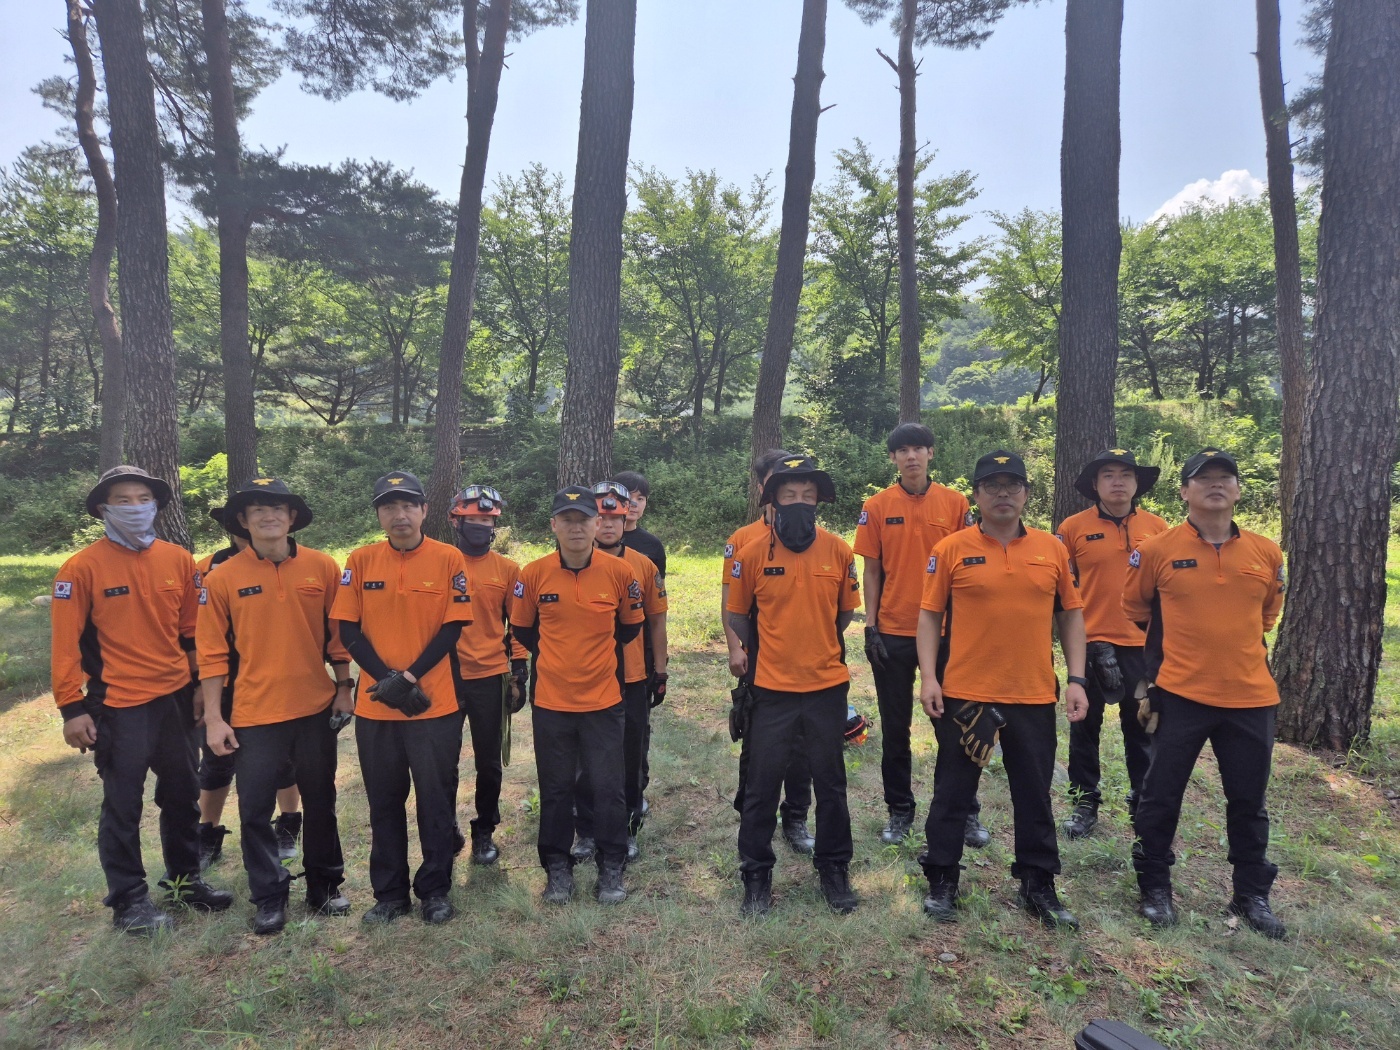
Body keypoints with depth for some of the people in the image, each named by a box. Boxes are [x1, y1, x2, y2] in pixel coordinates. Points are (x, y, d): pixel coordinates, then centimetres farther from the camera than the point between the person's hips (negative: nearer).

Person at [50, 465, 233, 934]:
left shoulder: (179, 560, 3)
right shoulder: (82, 568, -8)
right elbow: (66, 644, -8)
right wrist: (72, 709, -10)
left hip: (175, 699, 4)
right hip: (118, 706, -4)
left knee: (183, 796, 15)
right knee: (122, 806, 5)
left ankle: (185, 879, 31)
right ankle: (129, 898, 21)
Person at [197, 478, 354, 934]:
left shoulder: (323, 567, -3)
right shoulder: (223, 578, -4)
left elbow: (337, 632, 3)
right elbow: (213, 653, -3)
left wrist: (343, 687, 3)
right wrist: (213, 718, -5)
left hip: (315, 708, 1)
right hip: (254, 714, -1)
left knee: (320, 803, 14)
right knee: (255, 810, 6)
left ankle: (325, 886, 32)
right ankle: (269, 896, 26)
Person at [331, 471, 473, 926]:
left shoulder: (449, 559, -5)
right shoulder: (360, 561, 1)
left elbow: (453, 628, -7)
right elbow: (348, 629, -1)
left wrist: (409, 677, -14)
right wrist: (387, 680, -12)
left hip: (435, 704, -2)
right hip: (375, 706, 2)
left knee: (436, 799, 8)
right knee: (384, 803, 14)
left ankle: (435, 889, 25)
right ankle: (389, 894, 29)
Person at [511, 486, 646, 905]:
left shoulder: (619, 572, -9)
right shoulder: (534, 574, -8)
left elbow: (630, 626, 8)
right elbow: (522, 629, 8)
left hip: (604, 700, 0)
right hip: (550, 701, 1)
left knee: (608, 788, 7)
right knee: (555, 789, 13)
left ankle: (611, 868, 25)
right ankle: (557, 868, 30)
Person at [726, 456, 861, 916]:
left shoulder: (839, 551, -4)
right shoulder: (752, 554, -8)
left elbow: (844, 612, 10)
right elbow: (738, 615, 4)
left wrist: (822, 647, 10)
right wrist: (743, 652, 7)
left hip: (827, 686, 2)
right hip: (771, 688, -1)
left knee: (830, 784, 14)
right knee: (762, 786, 8)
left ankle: (834, 869, 33)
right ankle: (756, 875, 26)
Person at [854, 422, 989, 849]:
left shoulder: (955, 503, 0)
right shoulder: (877, 507, 0)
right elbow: (871, 570, 2)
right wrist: (870, 626, -3)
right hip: (892, 633, 0)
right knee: (895, 728, 10)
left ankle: (966, 812, 23)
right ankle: (900, 810, 25)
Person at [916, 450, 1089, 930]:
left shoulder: (1052, 549, 4)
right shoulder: (951, 549, -4)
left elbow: (1071, 614, 9)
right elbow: (929, 616, -2)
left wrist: (1076, 679, 3)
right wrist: (928, 676, -10)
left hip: (1034, 696, 3)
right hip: (964, 693, -2)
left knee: (1034, 794, 14)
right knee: (953, 791, 9)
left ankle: (1038, 885, 30)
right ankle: (942, 882, 24)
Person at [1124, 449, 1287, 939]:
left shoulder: (1267, 552, 1)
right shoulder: (1157, 550, -7)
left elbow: (1267, 615, 19)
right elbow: (1135, 613, 7)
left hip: (1251, 697, 3)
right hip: (1180, 695, -3)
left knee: (1248, 801, 15)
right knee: (1162, 795, 7)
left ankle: (1252, 895, 32)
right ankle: (1155, 888, 24)